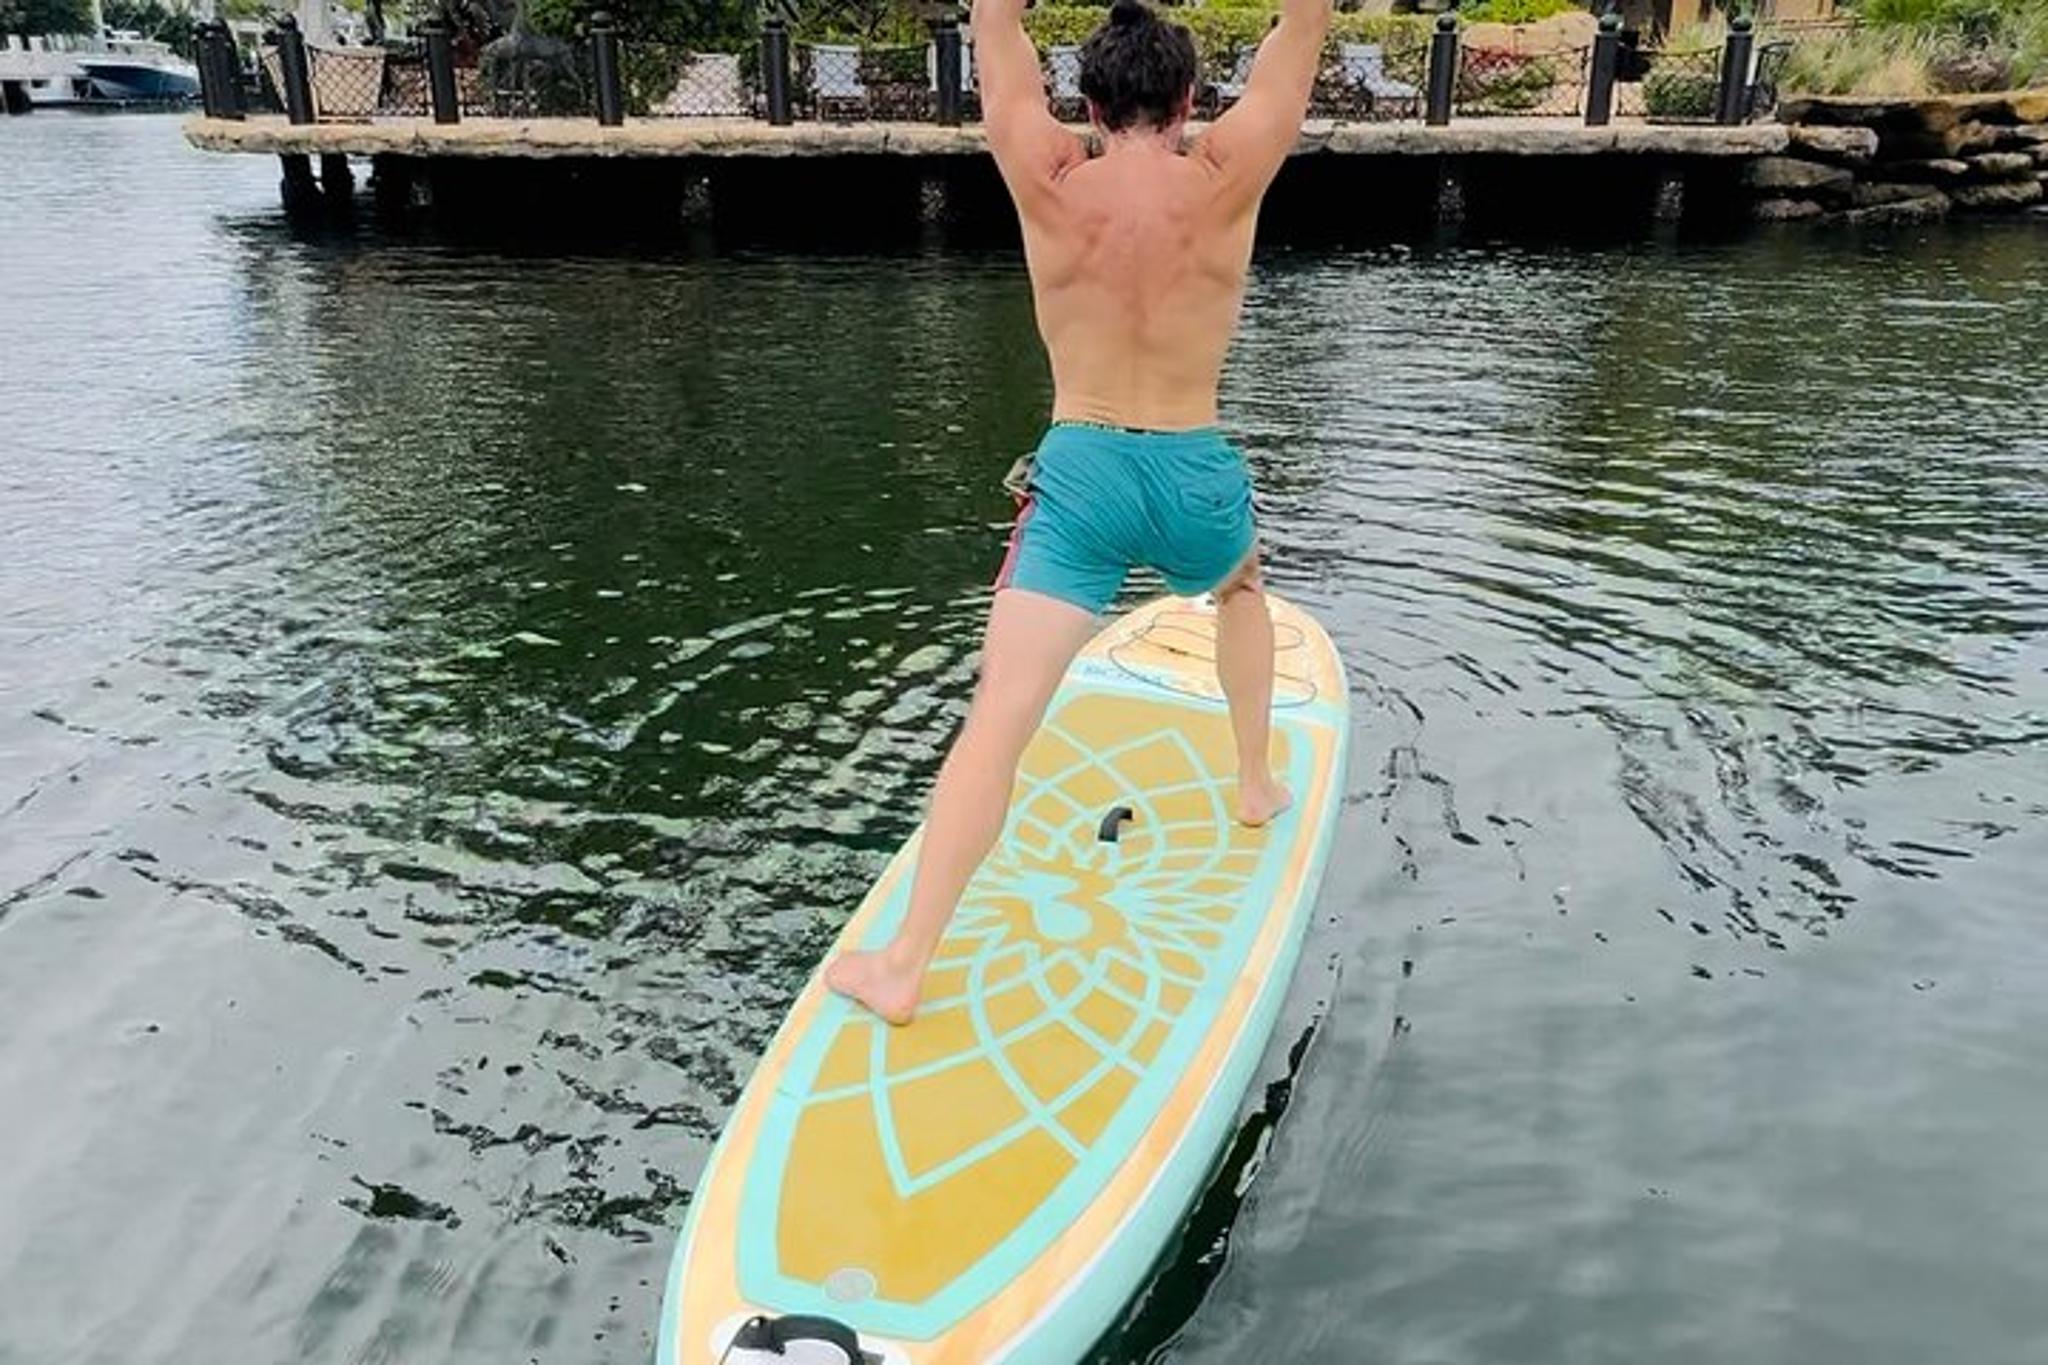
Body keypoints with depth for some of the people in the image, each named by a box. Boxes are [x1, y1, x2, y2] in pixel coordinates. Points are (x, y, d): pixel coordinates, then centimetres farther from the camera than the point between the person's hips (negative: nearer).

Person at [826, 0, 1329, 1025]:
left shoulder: (1047, 184, -3)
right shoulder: (1224, 181, -4)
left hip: (1078, 476, -1)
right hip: (1194, 477, 1)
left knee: (999, 719, -5)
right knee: (1241, 590, 36)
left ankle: (903, 966, -6)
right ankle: (1257, 785, 44)